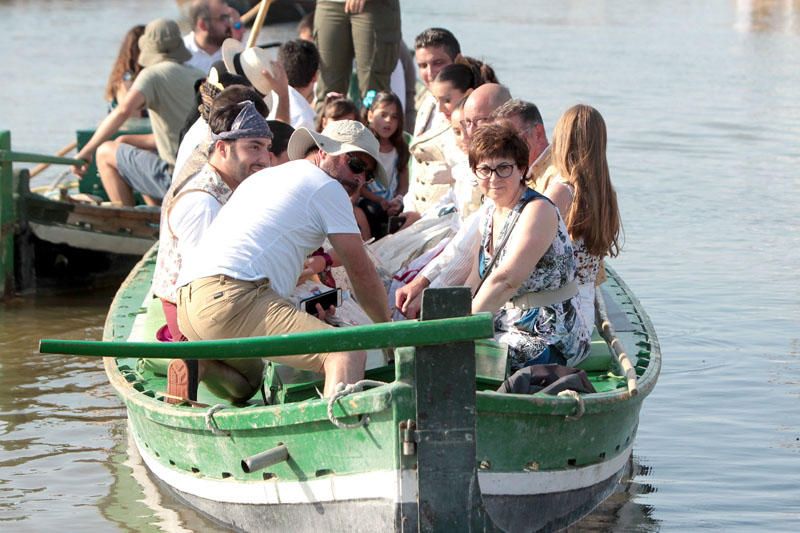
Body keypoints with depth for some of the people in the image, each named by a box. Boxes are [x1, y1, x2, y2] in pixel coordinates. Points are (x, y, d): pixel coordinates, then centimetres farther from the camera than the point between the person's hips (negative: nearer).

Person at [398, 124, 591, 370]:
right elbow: (475, 280, 15)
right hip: (507, 327, 8)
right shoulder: (489, 212, 11)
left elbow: (505, 281, -25)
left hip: (550, 341, -8)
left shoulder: (538, 211, -15)